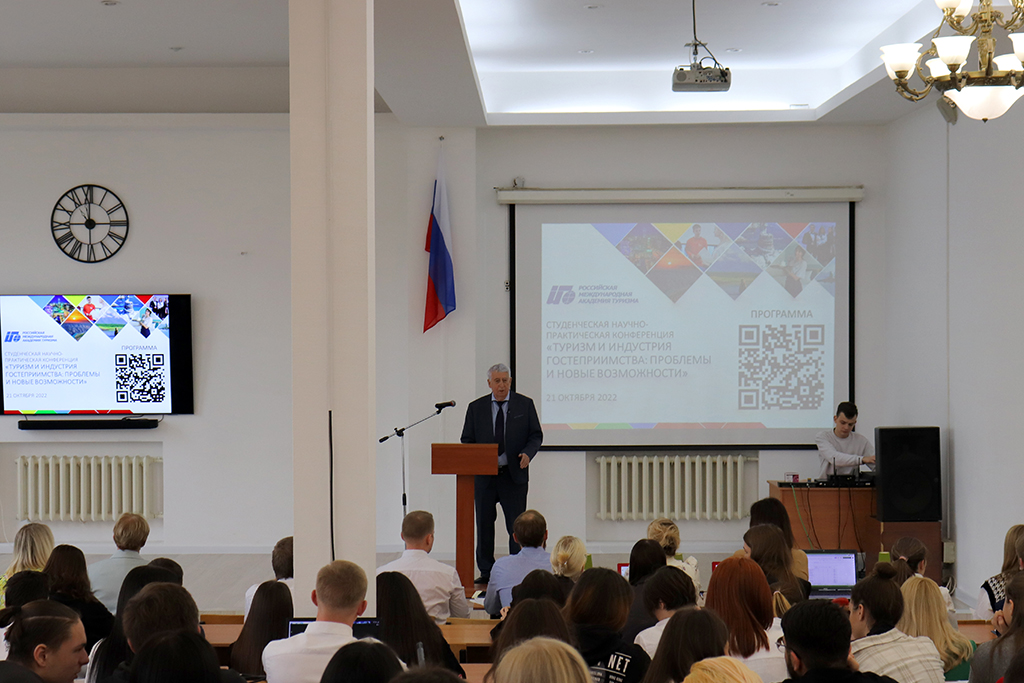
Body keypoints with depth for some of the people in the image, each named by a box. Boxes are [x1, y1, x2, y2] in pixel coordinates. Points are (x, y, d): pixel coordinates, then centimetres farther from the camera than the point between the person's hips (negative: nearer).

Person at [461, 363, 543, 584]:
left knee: (517, 526, -3)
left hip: (515, 474, -2)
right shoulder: (476, 408, 7)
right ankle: (486, 572, 16)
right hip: (484, 475, 2)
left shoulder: (525, 405, 5)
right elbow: (467, 440, 9)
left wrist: (527, 454, -14)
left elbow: (536, 435, 6)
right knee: (484, 524, 7)